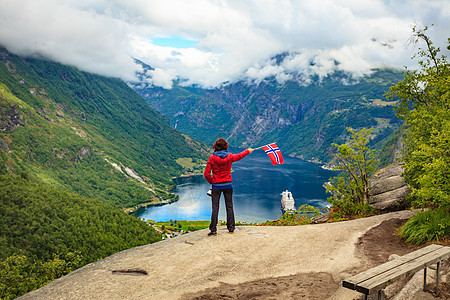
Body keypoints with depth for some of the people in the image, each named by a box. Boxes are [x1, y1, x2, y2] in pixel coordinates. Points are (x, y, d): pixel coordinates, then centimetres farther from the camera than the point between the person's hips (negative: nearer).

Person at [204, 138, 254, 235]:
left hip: (216, 185, -2)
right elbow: (239, 156, 17)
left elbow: (206, 173, -10)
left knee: (215, 207, 1)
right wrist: (248, 151, 36)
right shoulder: (229, 156, -4)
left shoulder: (212, 158, -9)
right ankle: (231, 227, 17)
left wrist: (211, 181, 8)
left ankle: (213, 229, -2)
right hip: (228, 185, 2)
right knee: (229, 206, 11)